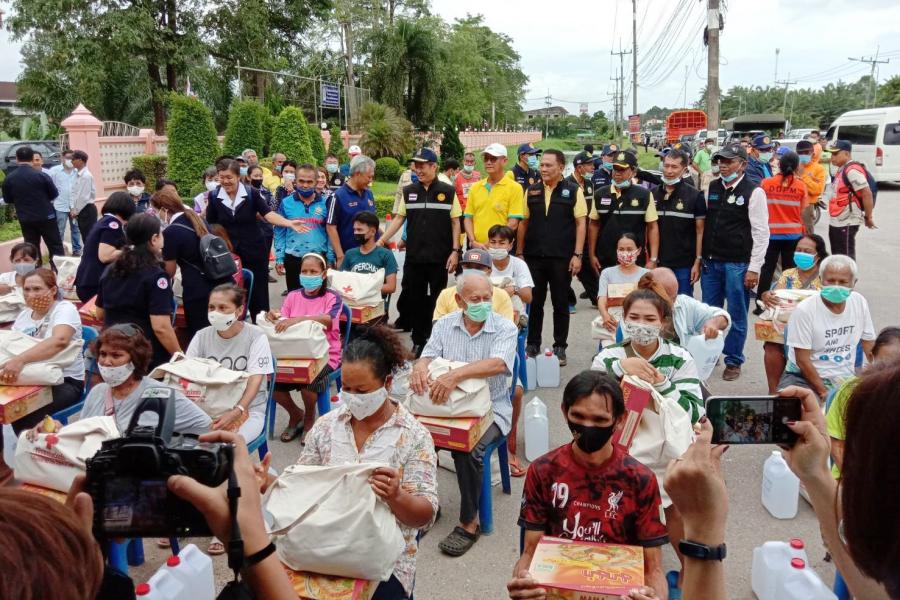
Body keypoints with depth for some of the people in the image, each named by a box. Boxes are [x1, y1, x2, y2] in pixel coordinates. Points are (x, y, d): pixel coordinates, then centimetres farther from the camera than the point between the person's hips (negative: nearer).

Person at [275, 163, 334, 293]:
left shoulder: (325, 203, -1)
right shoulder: (286, 203, 0)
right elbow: (280, 232, 3)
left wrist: (330, 259, -1)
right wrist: (279, 258, -3)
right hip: (293, 260, 0)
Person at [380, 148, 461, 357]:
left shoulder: (448, 191, -1)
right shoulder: (408, 191, 6)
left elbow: (455, 222, 0)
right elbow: (399, 219, 7)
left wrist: (455, 251, -6)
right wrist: (381, 240, -3)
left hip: (439, 258, -2)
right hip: (414, 257, 2)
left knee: (437, 301, 7)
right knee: (416, 300, 8)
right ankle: (418, 341, 20)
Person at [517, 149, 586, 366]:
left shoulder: (573, 191, -3)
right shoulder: (532, 191, 7)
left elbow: (580, 224, -4)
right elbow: (524, 222, 11)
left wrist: (577, 254, -11)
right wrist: (519, 252, 7)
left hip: (562, 258, -3)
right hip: (534, 256, 3)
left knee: (561, 305, 7)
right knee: (534, 303, 10)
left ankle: (560, 348, 18)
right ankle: (532, 345, 21)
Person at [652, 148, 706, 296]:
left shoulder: (695, 196, -4)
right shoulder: (653, 194, 7)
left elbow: (700, 231, -4)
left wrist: (697, 262, -9)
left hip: (684, 264, -3)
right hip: (658, 263, 3)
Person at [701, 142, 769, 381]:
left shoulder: (753, 192, -8)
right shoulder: (712, 188, 8)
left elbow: (761, 233, -9)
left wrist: (754, 268, -12)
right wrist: (701, 257, 9)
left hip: (738, 264, -5)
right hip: (711, 262, 5)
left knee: (736, 316, 6)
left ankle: (733, 362, 19)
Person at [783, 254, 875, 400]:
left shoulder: (859, 302, 3)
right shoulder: (804, 310, -13)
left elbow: (870, 346, 11)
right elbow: (802, 360, -12)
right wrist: (823, 392, -15)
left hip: (845, 379, 5)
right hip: (804, 378, -5)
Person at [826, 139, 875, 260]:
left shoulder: (852, 170, -17)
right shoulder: (842, 169, 14)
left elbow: (867, 194, -21)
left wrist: (868, 217, -15)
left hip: (846, 223, -10)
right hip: (836, 222, 10)